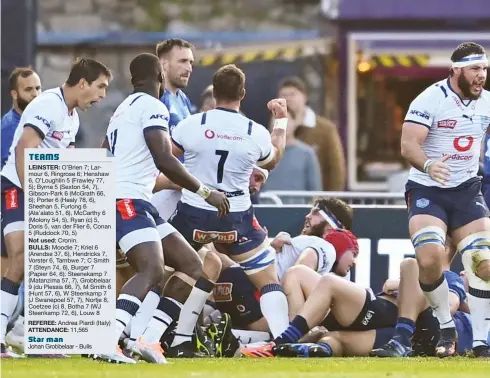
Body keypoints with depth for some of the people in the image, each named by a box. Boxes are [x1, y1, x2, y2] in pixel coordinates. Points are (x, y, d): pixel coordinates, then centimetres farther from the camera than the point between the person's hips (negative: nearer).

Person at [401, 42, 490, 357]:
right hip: (427, 190, -4)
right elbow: (408, 145, -22)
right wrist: (428, 165, -42)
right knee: (430, 258, -24)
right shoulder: (430, 100, -14)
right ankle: (447, 328, -2)